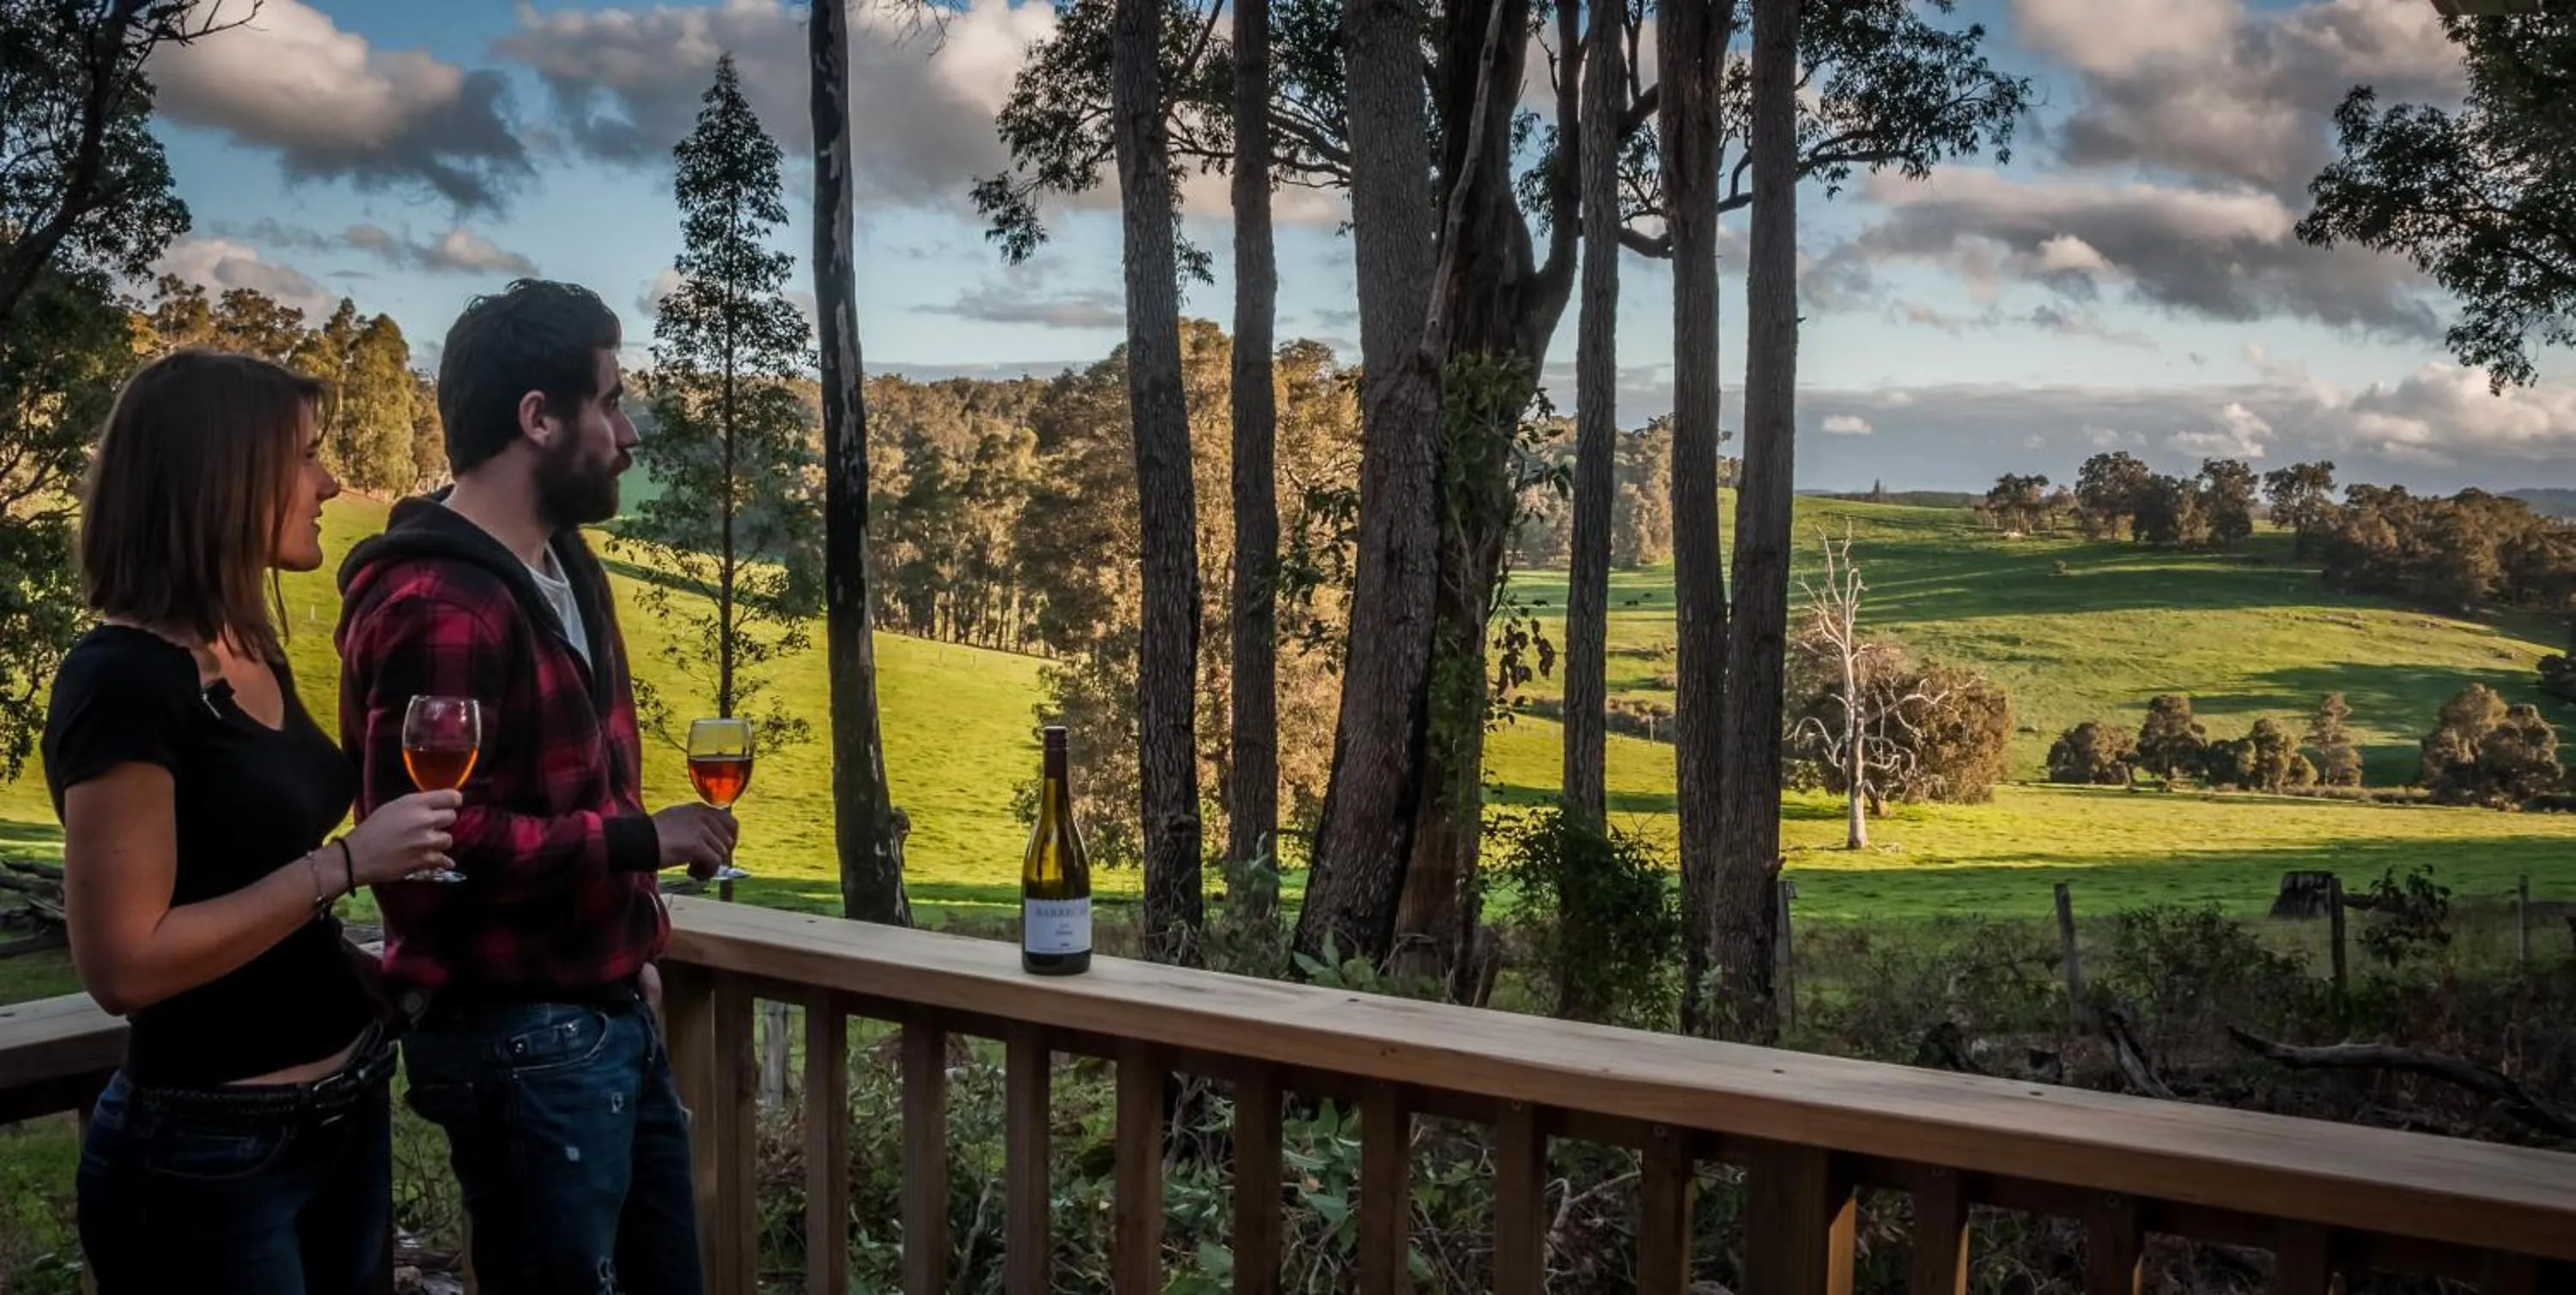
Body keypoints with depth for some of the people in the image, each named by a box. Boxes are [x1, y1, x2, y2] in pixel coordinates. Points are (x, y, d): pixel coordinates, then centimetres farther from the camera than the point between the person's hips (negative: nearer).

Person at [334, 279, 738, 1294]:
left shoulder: (563, 564, 10)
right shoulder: (437, 608, -22)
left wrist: (630, 948, 13)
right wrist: (639, 841, -19)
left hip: (608, 1015, 9)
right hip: (521, 1042, -9)